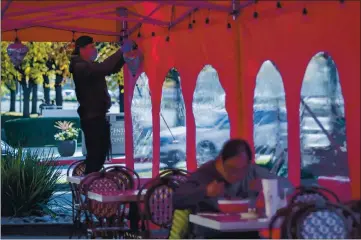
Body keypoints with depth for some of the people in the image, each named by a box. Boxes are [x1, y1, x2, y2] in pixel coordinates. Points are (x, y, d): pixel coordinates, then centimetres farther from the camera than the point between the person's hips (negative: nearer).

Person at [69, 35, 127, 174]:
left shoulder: (89, 66, 16)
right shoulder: (81, 67, -16)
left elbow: (112, 69, 21)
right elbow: (104, 68, -32)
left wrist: (124, 56, 7)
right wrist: (120, 52, -26)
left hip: (98, 116, 10)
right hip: (92, 118, -10)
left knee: (101, 151, 17)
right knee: (95, 153, -10)